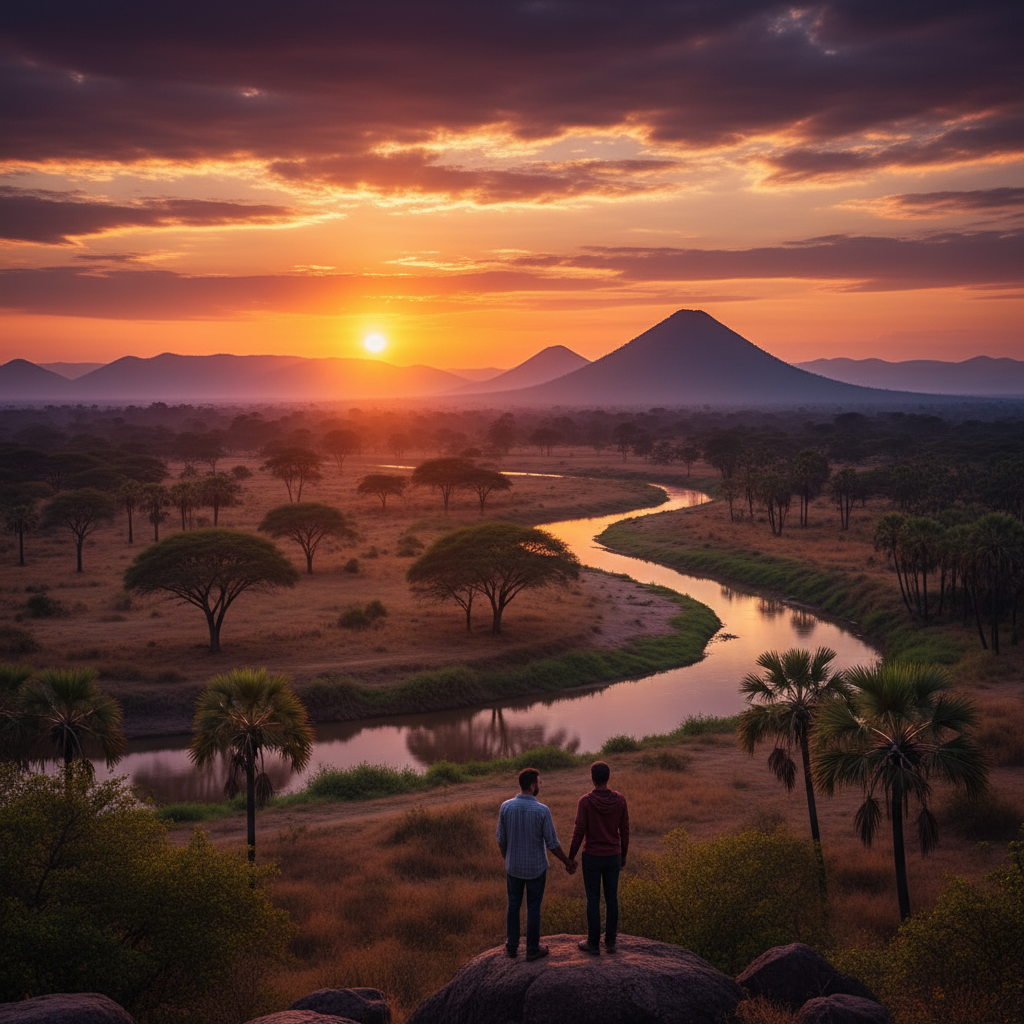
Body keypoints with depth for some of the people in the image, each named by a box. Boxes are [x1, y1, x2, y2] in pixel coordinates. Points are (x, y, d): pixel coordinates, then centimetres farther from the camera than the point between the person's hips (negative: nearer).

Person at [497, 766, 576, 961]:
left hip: (514, 866, 3)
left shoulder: (506, 807, -14)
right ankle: (533, 949, 25)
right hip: (536, 868, -3)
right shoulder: (542, 811, -23)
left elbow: (501, 840, -3)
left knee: (513, 905, 21)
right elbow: (552, 844, -16)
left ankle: (512, 945, 30)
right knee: (533, 908, 13)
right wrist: (568, 863, 1)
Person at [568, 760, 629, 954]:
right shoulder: (620, 800, -6)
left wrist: (570, 857, -2)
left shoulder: (585, 801, -16)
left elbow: (579, 832, -14)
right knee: (611, 898, 14)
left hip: (592, 857, -3)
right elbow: (624, 830, 0)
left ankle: (593, 943, 14)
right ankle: (610, 941, 20)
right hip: (613, 857, 3)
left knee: (593, 899, 7)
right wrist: (623, 856, 14)